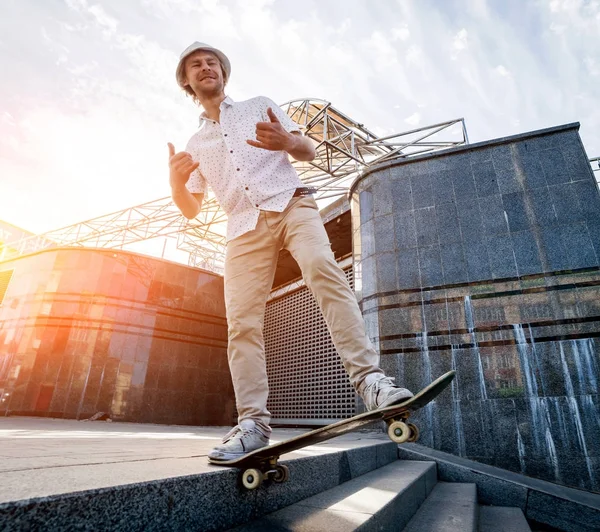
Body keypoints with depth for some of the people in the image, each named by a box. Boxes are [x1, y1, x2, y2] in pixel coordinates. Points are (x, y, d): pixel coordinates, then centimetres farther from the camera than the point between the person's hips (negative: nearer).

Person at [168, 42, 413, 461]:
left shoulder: (261, 107, 22)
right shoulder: (195, 144, 26)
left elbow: (309, 151, 13)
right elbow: (191, 210, 20)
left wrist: (287, 141, -12)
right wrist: (176, 183, -3)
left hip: (291, 204, -2)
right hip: (245, 226, 2)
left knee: (324, 270, -30)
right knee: (241, 320, -12)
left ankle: (369, 378, -34)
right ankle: (253, 423, -10)